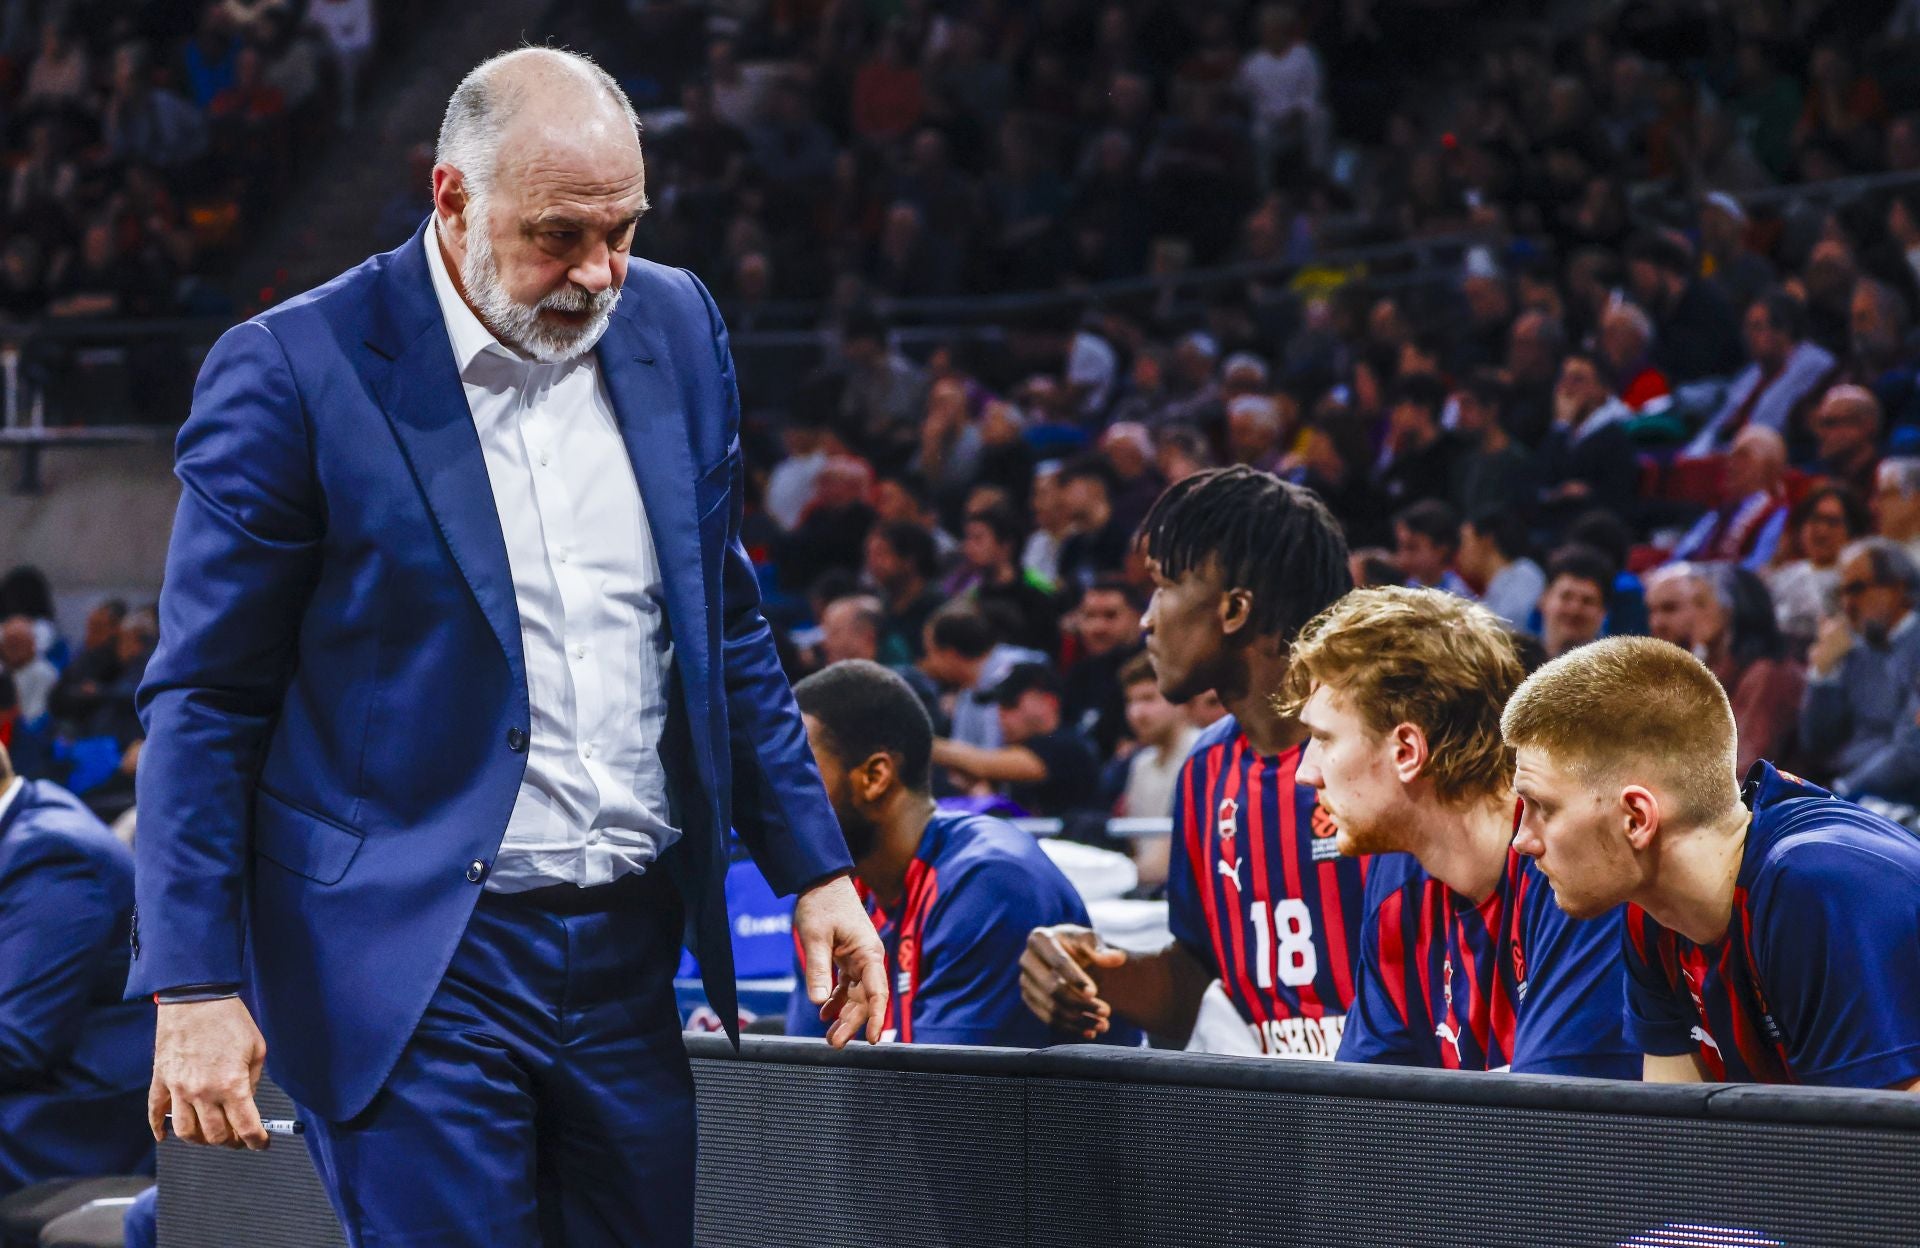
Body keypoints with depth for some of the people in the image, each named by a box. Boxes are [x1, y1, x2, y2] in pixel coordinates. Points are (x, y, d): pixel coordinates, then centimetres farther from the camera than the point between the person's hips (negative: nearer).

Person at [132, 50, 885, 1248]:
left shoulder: (676, 327, 8)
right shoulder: (293, 374, -9)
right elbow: (204, 701, -7)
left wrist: (816, 869, 13)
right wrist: (196, 987, -11)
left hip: (634, 958, 5)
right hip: (419, 967, -5)